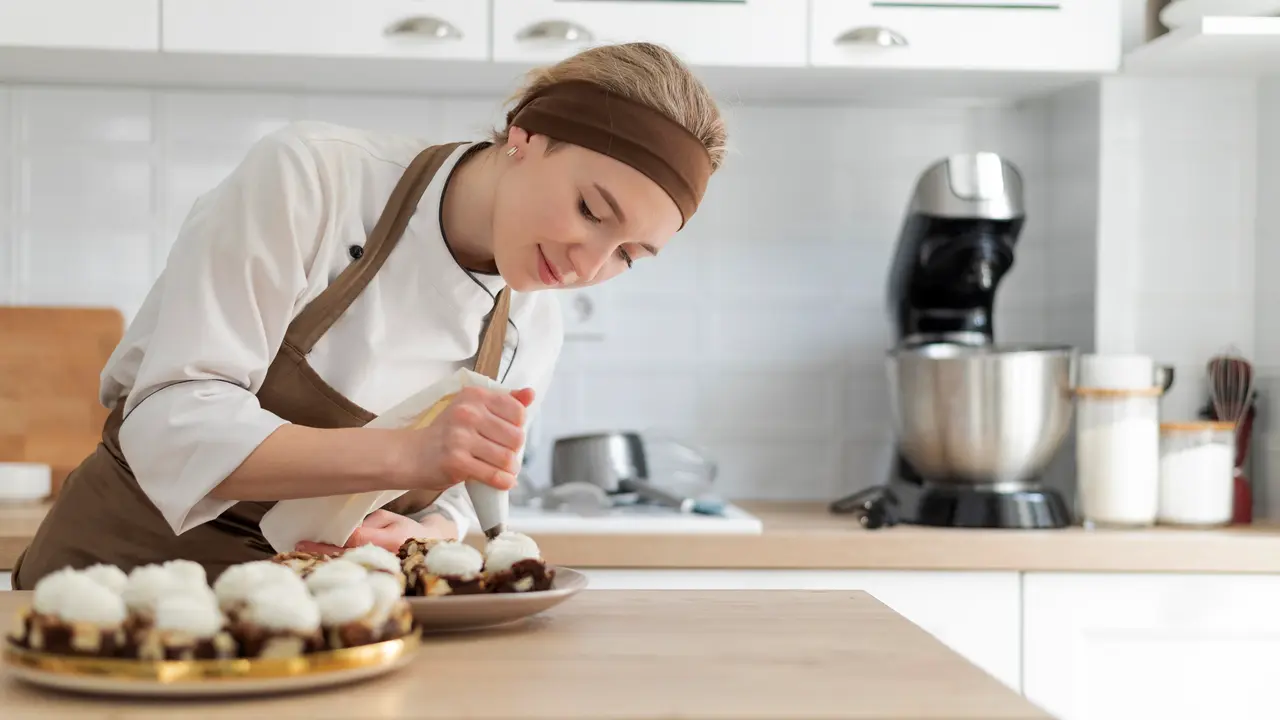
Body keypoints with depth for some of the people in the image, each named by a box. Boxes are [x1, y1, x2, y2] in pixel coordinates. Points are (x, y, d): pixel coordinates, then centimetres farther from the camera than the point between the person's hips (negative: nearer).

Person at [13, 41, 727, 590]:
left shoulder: (534, 336, -4)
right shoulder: (312, 175, -20)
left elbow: (447, 505, 6)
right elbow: (173, 425, -24)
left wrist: (419, 535, -18)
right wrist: (410, 452, -35)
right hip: (128, 559, -4)